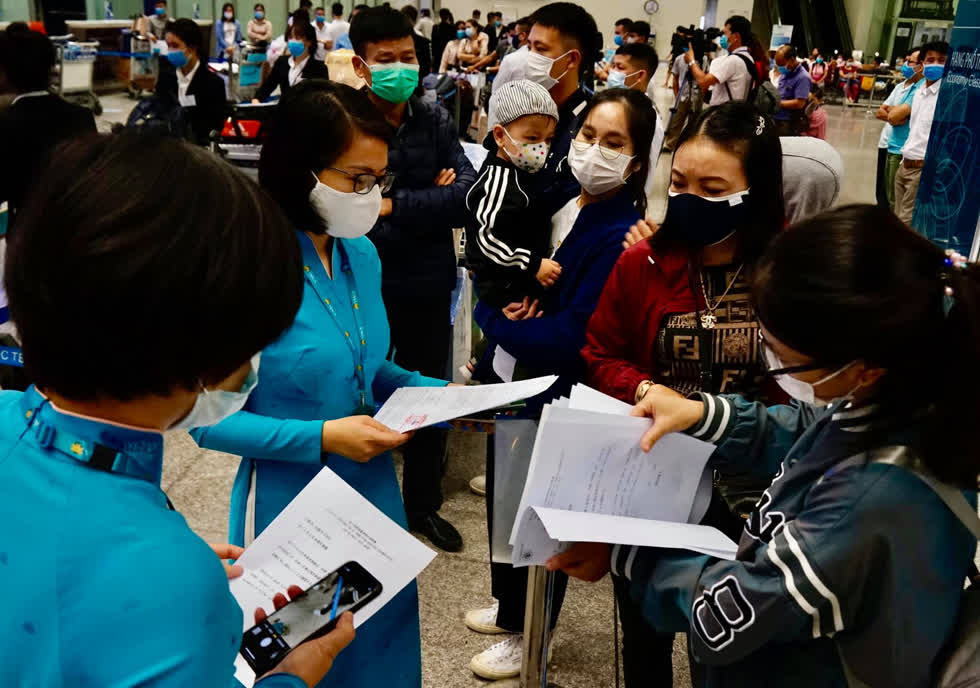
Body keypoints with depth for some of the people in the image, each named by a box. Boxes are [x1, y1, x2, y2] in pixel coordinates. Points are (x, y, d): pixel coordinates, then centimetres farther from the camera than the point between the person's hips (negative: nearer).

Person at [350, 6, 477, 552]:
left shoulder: (436, 121, -1)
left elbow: (470, 197, -12)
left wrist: (394, 206, -20)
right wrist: (431, 202, -19)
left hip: (427, 287, 3)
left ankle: (424, 504, 39)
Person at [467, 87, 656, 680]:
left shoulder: (623, 238, -22)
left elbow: (573, 337, -27)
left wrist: (496, 324, -18)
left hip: (560, 401, -7)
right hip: (508, 383, 7)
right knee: (502, 498, 23)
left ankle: (529, 634, 38)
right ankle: (510, 605, 49)